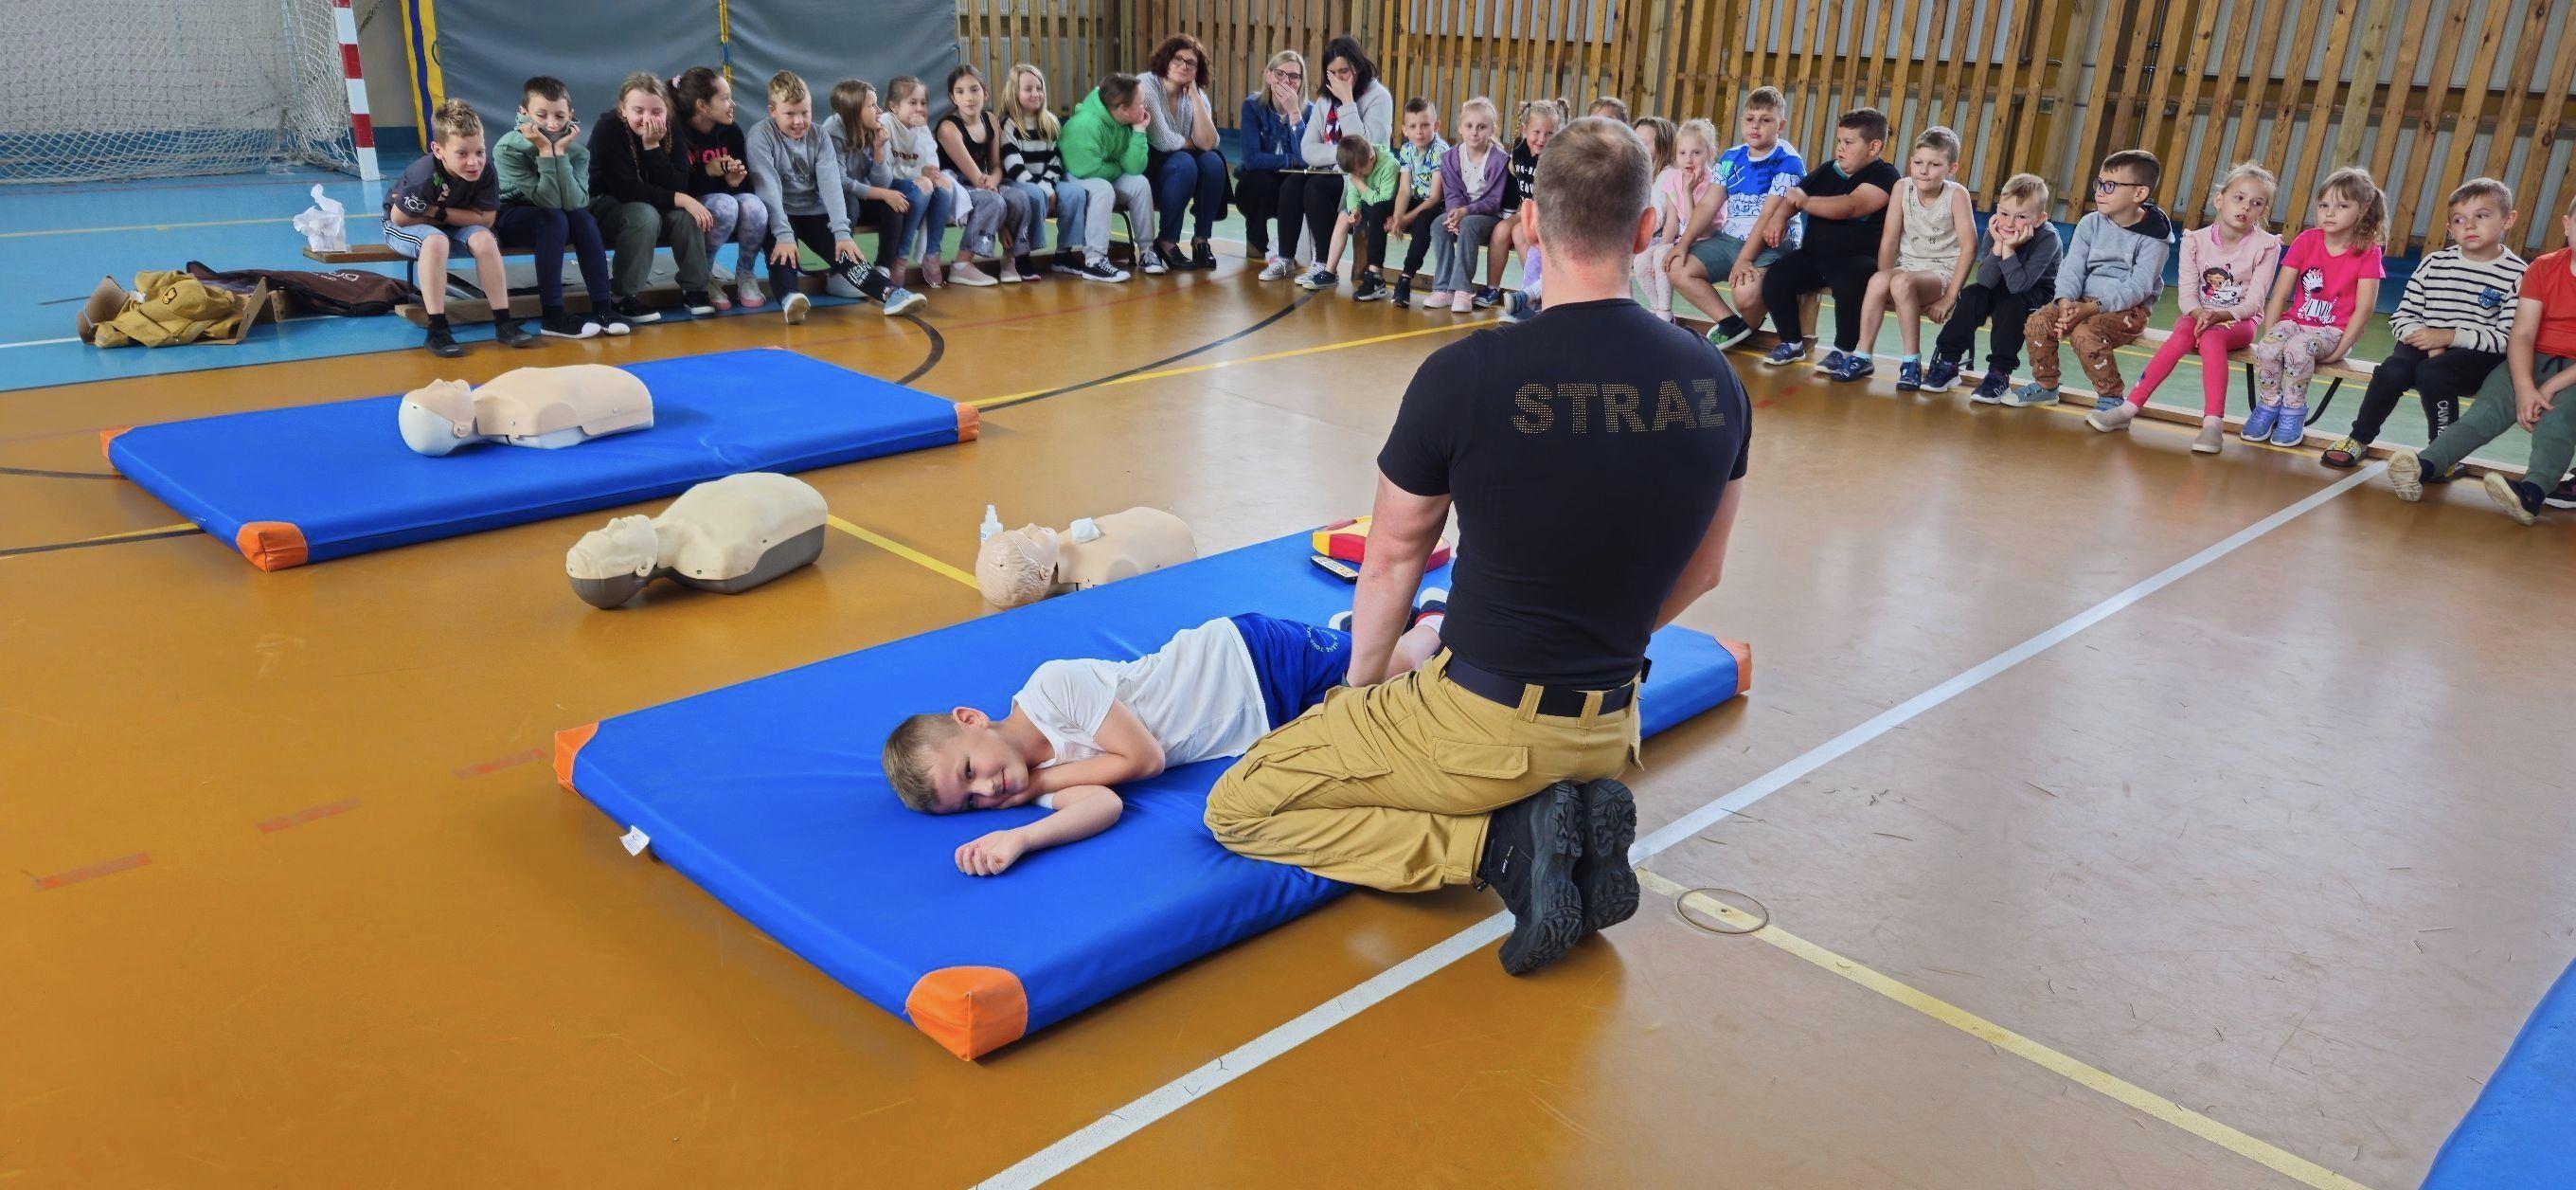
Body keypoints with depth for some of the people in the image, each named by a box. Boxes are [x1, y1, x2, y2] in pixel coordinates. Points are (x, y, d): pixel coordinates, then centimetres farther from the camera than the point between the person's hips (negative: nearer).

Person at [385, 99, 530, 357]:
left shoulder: (485, 167, -25)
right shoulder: (426, 177, -36)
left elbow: (485, 219, -18)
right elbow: (399, 218, -23)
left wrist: (436, 211, -26)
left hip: (449, 226, 4)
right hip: (403, 226, -4)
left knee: (484, 238, -23)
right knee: (436, 240, -34)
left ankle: (503, 323, -17)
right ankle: (437, 331, -32)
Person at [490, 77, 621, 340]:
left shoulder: (576, 151, -11)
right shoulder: (508, 148, -21)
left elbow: (574, 203, -27)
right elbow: (549, 203, -29)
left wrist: (560, 152, -31)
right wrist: (545, 152, -34)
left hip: (547, 220, 4)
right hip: (507, 218, -4)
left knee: (584, 218, -26)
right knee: (554, 220, -32)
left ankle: (601, 307, -24)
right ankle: (552, 315, -33)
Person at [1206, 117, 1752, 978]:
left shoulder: (1466, 375, -19)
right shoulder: (1714, 382, -5)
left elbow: (1395, 558, -5)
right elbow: (1701, 571, 8)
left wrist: (1363, 687, 12)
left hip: (1483, 723, -6)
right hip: (1608, 729, 6)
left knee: (1240, 809, 6)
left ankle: (1503, 843, -6)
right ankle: (1577, 813, 7)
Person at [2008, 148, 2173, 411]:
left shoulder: (2153, 238, -10)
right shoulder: (2090, 224, 4)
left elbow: (2137, 288, -18)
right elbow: (2072, 268, -3)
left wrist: (2093, 308, -29)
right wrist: (2066, 301, -23)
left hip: (2129, 308, -6)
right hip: (2085, 300, 6)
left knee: (2084, 332, -33)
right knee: (2037, 322, -16)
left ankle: (2112, 396, -14)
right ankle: (2045, 385, 5)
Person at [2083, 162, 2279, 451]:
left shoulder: (2266, 246, -5)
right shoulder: (2196, 240, 0)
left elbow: (2253, 302, -11)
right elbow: (2187, 293, -6)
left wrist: (2220, 315, -27)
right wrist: (2199, 314, -27)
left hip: (2239, 320, -2)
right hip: (2197, 315, 2)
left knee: (2211, 337, -36)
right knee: (2182, 334, -33)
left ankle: (2213, 424, -46)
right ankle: (2128, 409, -38)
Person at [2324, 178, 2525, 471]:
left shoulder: (2517, 274, -4)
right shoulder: (2434, 264, 9)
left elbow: (2507, 337, -11)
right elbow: (2403, 315, 7)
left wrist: (2449, 337, -18)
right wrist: (2427, 342, -12)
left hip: (2478, 355, -3)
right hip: (2424, 344, 3)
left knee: (2432, 372, -33)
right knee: (2393, 370, -28)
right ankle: (2359, 438, -10)